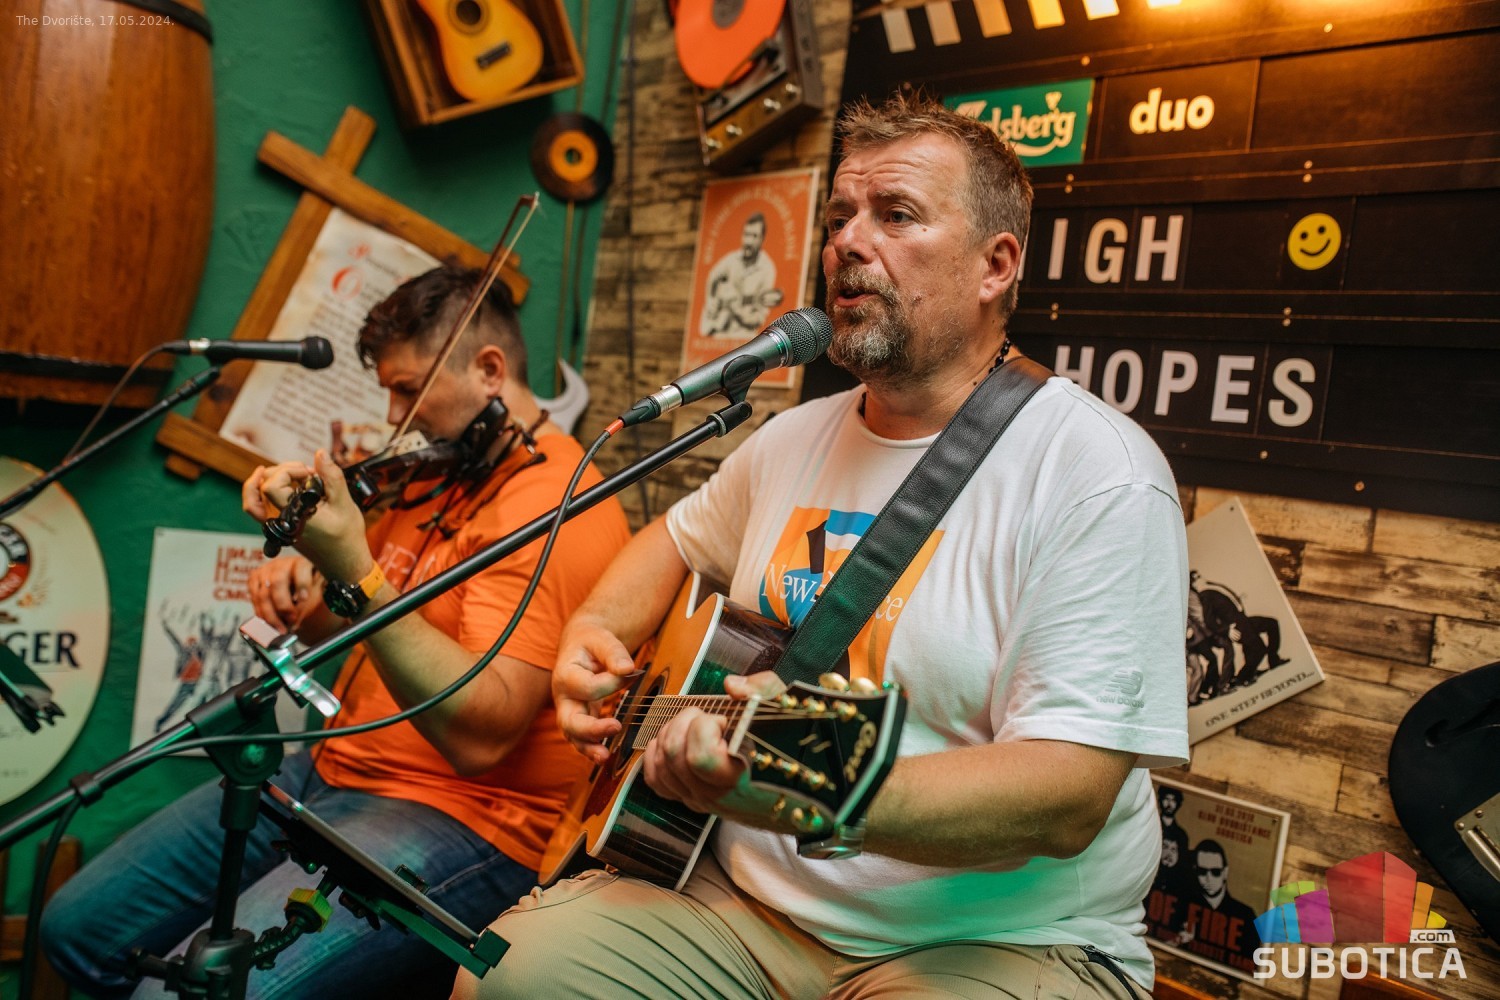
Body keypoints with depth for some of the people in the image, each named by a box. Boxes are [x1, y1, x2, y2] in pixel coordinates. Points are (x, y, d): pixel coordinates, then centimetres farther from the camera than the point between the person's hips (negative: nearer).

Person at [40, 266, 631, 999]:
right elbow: (348, 625, 18)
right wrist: (300, 588, -5)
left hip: (461, 821, -9)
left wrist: (352, 566, -31)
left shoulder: (555, 504, -19)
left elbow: (479, 734, -28)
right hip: (336, 769, 9)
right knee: (77, 928, 12)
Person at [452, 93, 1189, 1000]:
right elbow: (679, 539, 25)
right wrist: (597, 636, 5)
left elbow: (1066, 794, -22)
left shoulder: (1100, 472, -14)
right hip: (746, 903, 5)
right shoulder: (795, 439, 7)